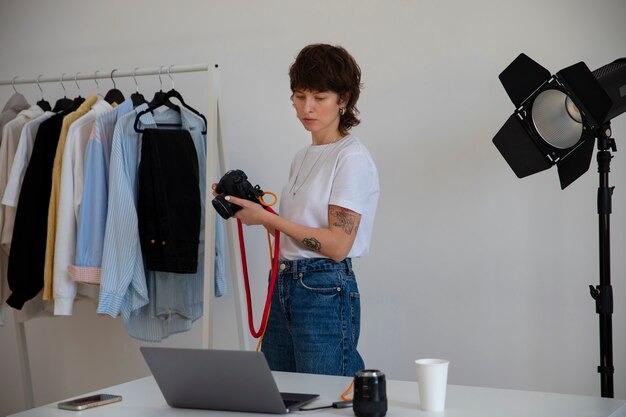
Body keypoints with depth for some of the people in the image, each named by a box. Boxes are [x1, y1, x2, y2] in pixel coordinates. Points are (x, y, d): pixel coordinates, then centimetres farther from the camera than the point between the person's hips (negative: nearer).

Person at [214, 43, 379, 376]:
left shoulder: (352, 158, -11)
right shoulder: (303, 158, 14)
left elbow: (337, 245, -18)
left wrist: (266, 217, -17)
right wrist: (251, 208, 2)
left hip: (325, 293, -8)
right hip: (285, 287, 8)